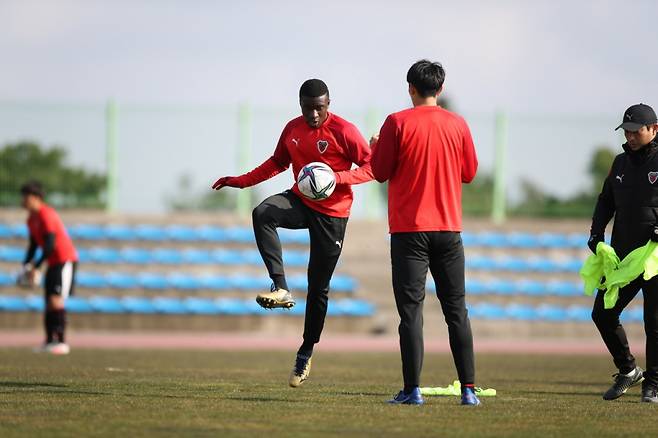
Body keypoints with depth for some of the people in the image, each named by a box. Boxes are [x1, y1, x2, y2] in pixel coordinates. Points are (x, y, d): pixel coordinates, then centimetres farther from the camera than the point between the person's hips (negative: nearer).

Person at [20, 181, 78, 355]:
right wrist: (26, 265, 8)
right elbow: (33, 245, 19)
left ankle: (61, 342, -19)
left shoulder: (46, 215, -19)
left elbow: (50, 245, -23)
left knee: (56, 300, -18)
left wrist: (35, 267, -20)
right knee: (49, 303, 10)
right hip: (53, 263, 9)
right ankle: (50, 341, 19)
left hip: (65, 260, -9)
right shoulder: (31, 219, 11)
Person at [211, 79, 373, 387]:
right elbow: (278, 163, 19)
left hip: (332, 214, -4)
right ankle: (281, 289, -32)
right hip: (301, 201, 4)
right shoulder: (293, 129, 3)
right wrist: (241, 181, 10)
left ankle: (306, 353, 16)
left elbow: (371, 168, -12)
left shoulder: (344, 131, -13)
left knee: (318, 286, 1)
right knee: (262, 214, -30)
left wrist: (337, 178, -28)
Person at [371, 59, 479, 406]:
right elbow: (470, 172, 11)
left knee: (411, 309, -2)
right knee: (456, 310, 8)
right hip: (448, 228, 3)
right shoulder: (457, 124, 3)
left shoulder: (397, 123, -6)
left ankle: (412, 390, -8)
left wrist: (375, 150, 17)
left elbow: (380, 172, -3)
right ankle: (468, 389, 5)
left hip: (409, 228, -3)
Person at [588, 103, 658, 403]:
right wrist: (596, 233, 9)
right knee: (602, 314, 4)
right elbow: (606, 201, 23)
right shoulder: (622, 162, 15)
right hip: (623, 255, 7)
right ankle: (628, 371, 21)